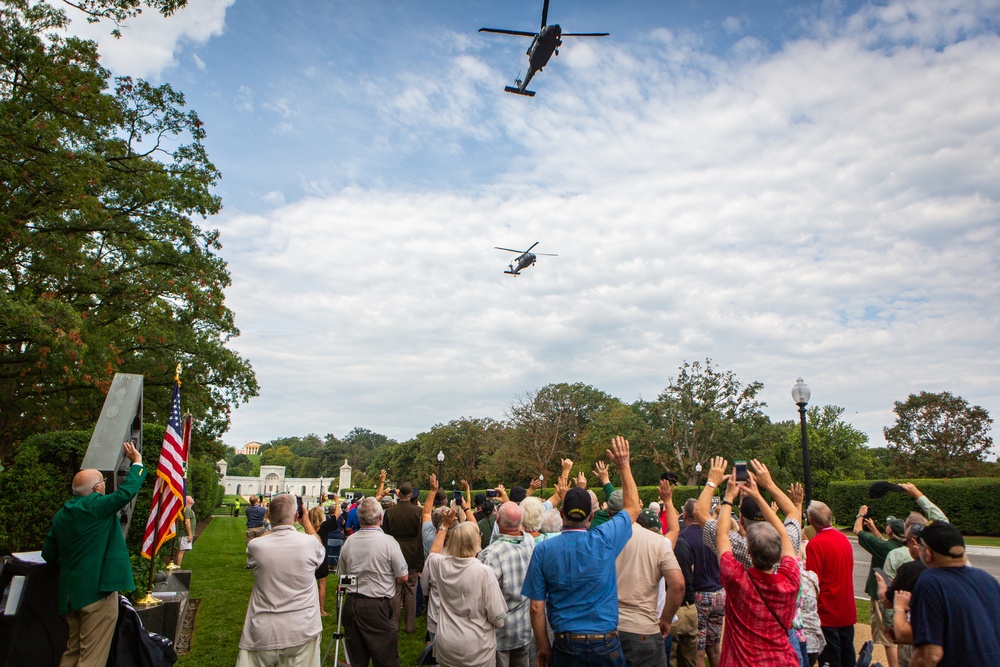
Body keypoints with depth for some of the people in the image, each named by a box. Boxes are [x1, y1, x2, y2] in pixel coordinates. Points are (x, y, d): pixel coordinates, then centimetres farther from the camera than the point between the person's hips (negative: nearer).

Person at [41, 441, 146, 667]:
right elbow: (126, 491, -16)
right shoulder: (96, 506, -15)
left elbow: (49, 554, 15)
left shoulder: (61, 515, 8)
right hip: (97, 590, -8)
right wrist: (137, 462, -3)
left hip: (70, 593, 8)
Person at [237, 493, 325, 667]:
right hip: (302, 631, 0)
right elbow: (321, 552, 13)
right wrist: (306, 521, 21)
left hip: (263, 634, 1)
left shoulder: (255, 546, -11)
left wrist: (274, 525, 21)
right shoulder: (309, 542, -13)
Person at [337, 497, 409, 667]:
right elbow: (403, 578, -9)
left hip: (352, 605, 5)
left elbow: (341, 575, 10)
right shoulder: (388, 542, -14)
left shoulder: (348, 542, -1)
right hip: (379, 607, -5)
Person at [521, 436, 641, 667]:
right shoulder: (604, 541, -9)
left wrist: (543, 647, 7)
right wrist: (623, 465, 16)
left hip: (565, 646, 0)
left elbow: (536, 607, -6)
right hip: (606, 644, 0)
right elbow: (633, 508, 9)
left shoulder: (543, 550, -8)